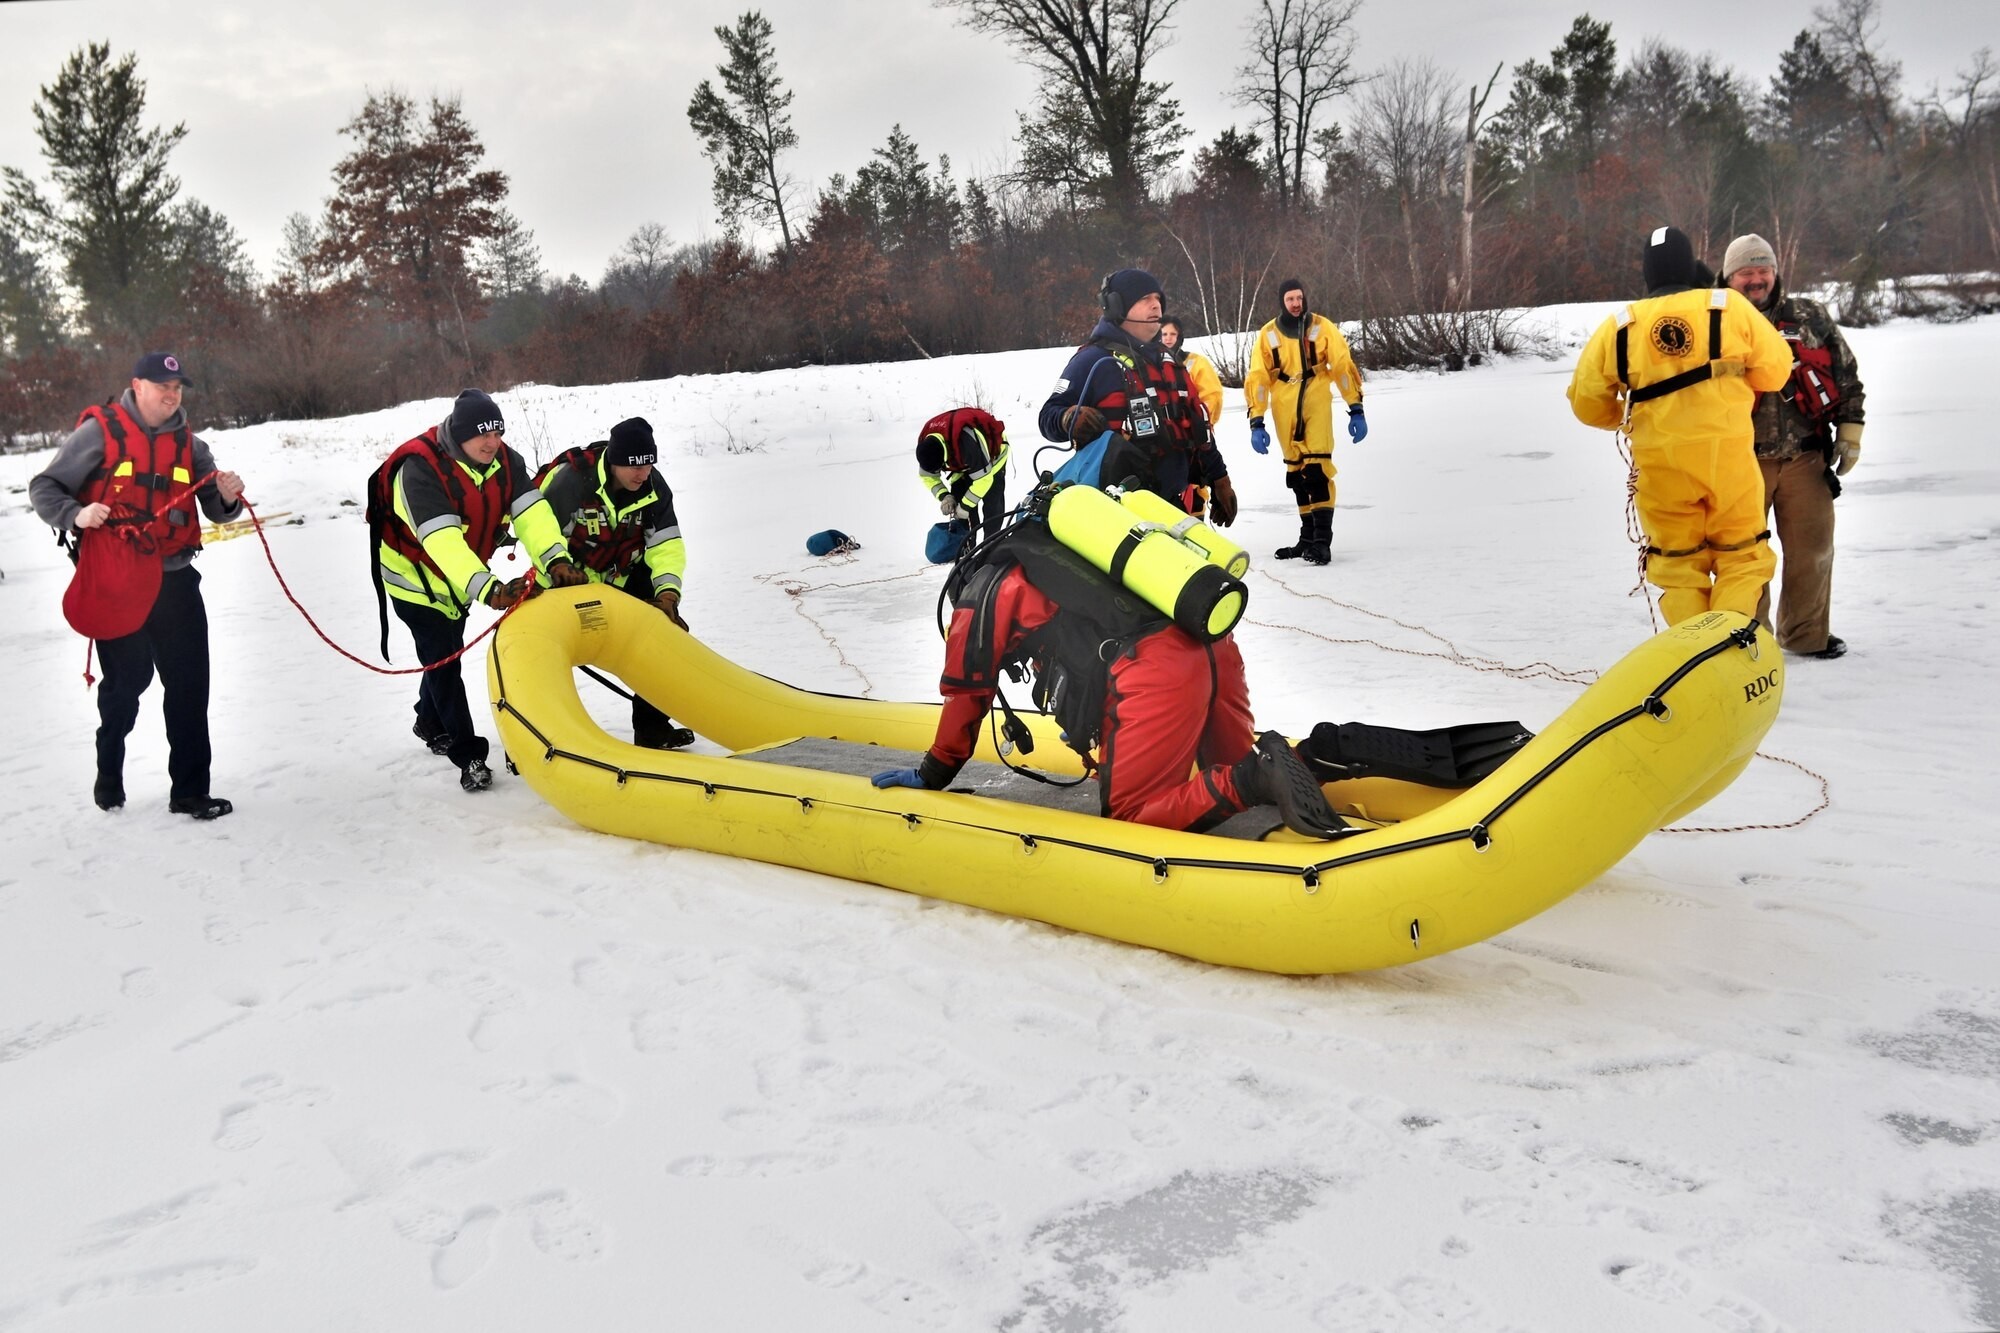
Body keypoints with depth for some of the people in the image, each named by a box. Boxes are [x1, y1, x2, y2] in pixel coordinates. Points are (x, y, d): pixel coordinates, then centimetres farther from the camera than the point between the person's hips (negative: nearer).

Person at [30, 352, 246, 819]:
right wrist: (75, 515, -21)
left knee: (189, 684, 0)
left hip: (174, 579, 3)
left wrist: (228, 498, -14)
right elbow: (44, 488, -1)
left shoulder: (189, 444, 9)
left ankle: (190, 790, 8)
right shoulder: (100, 432, -4)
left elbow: (215, 510, 9)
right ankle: (109, 779, 31)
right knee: (126, 681, 8)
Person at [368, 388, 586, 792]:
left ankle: (430, 722, 46)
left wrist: (556, 559, -44)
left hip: (461, 577, 7)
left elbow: (531, 511, -26)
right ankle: (468, 754, 0)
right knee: (442, 659, -9)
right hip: (415, 574, -6)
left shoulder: (504, 460, -15)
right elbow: (442, 540, -45)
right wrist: (487, 589, -56)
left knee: (447, 653, 22)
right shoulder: (421, 469, -35)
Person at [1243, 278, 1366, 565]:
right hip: (1285, 411, 3)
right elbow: (1257, 379, 3)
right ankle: (1308, 537, 21)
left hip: (1317, 406, -3)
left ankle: (1322, 540, -17)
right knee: (1296, 473, 10)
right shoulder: (1268, 334, 4)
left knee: (1317, 469, -15)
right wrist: (1256, 422, -2)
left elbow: (1344, 367, 1)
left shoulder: (1322, 327, 0)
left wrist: (1356, 409, -4)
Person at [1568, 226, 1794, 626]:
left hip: (1660, 462, 1)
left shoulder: (1619, 326, 2)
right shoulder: (1729, 307, -1)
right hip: (1727, 452, -1)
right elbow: (1774, 368, 3)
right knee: (1742, 557, 11)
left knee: (1678, 564, 13)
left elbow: (1587, 402, 7)